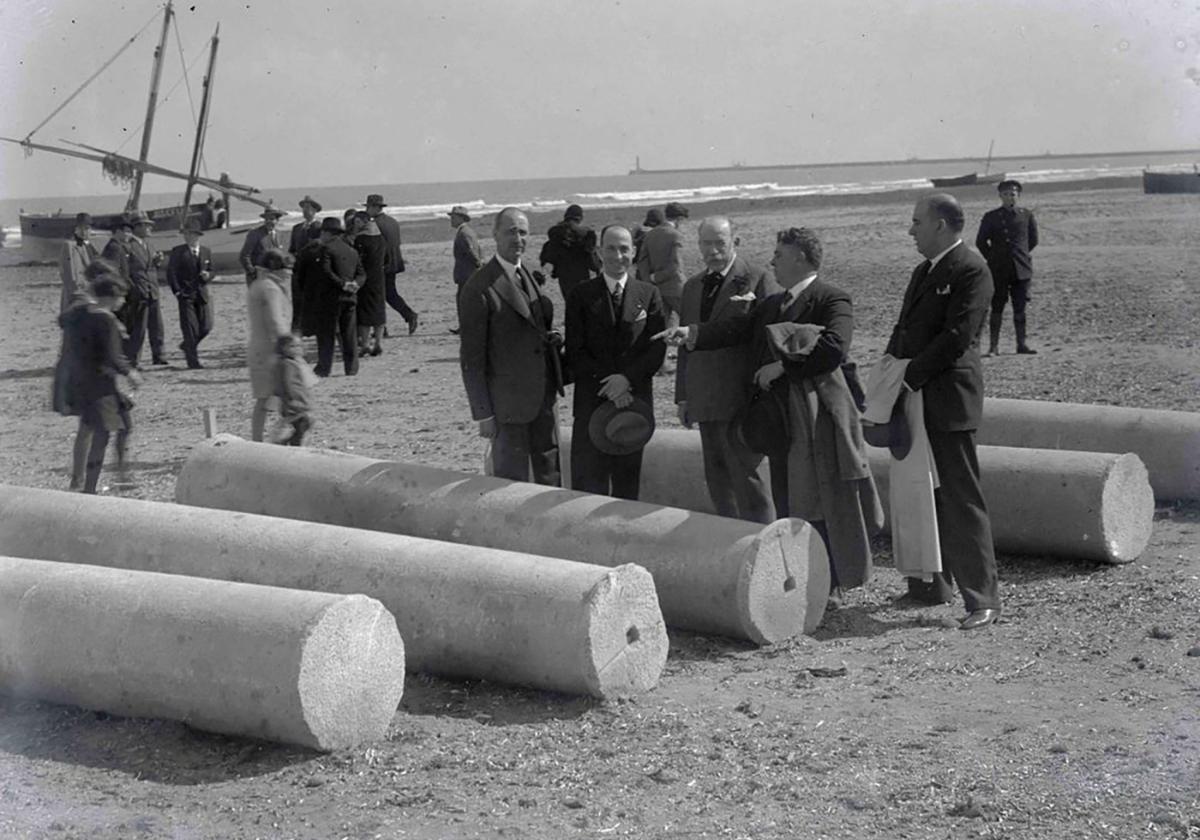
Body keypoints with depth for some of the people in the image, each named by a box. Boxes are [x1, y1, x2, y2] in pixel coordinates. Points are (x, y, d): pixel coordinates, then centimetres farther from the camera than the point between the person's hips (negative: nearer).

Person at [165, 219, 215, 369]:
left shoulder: (206, 252, 11)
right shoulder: (178, 252, 0)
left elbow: (211, 270, 19)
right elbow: (171, 272, -2)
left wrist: (208, 275, -6)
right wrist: (177, 291, -11)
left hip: (202, 294, 4)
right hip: (185, 295, -4)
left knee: (206, 326, -2)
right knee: (190, 328, -5)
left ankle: (187, 345, 25)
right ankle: (193, 361, 1)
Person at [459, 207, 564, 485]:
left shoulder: (528, 277, 11)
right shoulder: (479, 288, -14)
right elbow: (471, 357, -13)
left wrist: (551, 337, 2)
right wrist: (483, 413, -15)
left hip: (541, 397, 8)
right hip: (508, 399, -8)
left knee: (549, 477, 14)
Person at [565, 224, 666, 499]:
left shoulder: (649, 296, 8)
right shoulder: (581, 296, 4)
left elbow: (657, 350, 1)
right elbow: (575, 353, -1)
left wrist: (627, 378, -13)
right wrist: (605, 382, -12)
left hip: (634, 398, 1)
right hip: (591, 400, -1)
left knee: (628, 482, 6)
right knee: (588, 482, -5)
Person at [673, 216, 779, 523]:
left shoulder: (759, 280, -4)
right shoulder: (692, 287, 17)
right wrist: (683, 396, 18)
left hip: (742, 399, -7)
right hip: (706, 403, 7)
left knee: (743, 474, -9)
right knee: (717, 478, 9)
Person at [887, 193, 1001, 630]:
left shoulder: (971, 271, -11)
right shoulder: (924, 271, 18)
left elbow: (956, 336, -18)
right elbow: (904, 328, 18)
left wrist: (909, 376, -17)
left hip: (947, 400, -9)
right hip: (916, 399, 9)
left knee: (960, 499, -7)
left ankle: (982, 598, -3)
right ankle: (931, 586, 26)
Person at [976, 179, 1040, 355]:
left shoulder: (1027, 215, 5)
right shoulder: (991, 217, 1)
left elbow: (1033, 240, 16)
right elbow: (981, 242, 8)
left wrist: (1021, 255, 13)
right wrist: (993, 258, 7)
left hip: (1021, 269, 1)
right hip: (998, 271, -1)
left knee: (1020, 308, 5)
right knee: (997, 308, -1)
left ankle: (1022, 344, 12)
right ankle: (993, 346, 1)